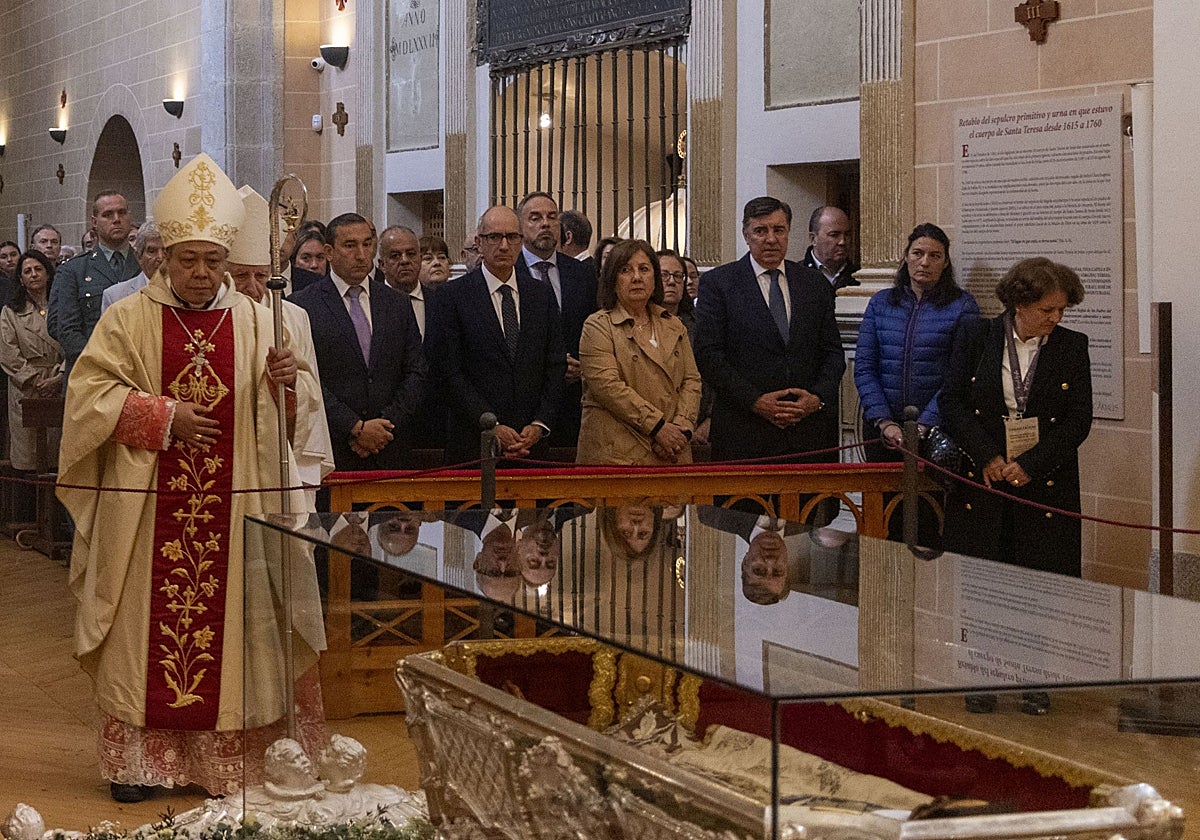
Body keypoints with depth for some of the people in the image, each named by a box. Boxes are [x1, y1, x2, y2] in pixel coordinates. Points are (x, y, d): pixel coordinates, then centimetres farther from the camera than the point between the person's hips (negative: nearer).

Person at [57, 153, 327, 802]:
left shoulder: (254, 321, 8)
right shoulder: (129, 318, 2)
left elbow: (274, 421, 9)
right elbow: (89, 392, -4)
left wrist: (281, 383, -13)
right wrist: (162, 415, -13)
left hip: (230, 509, 2)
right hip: (147, 510, -1)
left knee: (227, 623, 2)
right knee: (146, 627, 1)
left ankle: (226, 759, 8)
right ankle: (137, 758, 8)